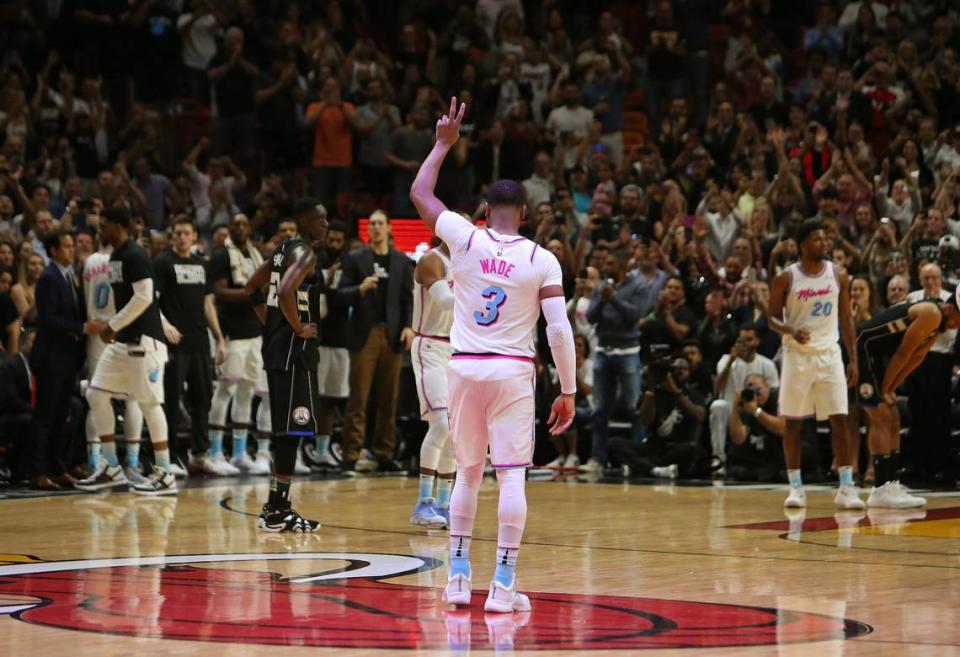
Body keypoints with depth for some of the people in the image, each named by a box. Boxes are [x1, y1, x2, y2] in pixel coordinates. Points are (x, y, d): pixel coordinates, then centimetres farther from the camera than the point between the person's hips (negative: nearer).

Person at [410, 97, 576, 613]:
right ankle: (503, 585, -5)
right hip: (514, 372, -2)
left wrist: (444, 143, 23)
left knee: (468, 470, 15)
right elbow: (559, 330, -9)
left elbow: (419, 193, 13)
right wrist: (568, 391, -3)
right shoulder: (542, 260, -4)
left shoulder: (465, 239, -2)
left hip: (465, 367, 2)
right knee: (511, 475, -1)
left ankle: (457, 577, 14)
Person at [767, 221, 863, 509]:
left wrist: (853, 359, 3)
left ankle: (846, 488, -3)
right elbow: (773, 318, 0)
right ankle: (796, 487, 10)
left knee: (840, 420, -5)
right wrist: (790, 330, -22)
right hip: (797, 355, -2)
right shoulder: (785, 279, -5)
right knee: (793, 422, 2)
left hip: (829, 354, 2)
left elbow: (846, 318, 8)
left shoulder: (838, 276, 3)